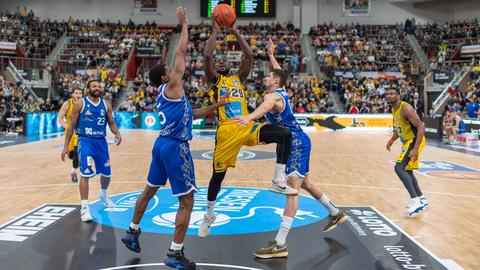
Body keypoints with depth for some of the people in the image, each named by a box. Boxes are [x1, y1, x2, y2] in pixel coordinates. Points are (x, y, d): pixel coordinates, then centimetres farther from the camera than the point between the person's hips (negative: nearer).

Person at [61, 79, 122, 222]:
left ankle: (103, 195, 44)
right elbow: (71, 126, -2)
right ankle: (84, 207, -8)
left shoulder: (106, 105, 5)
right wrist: (66, 146, -5)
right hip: (85, 141, -4)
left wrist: (117, 133, -13)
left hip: (101, 141, 4)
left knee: (106, 173, 14)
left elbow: (111, 123, 10)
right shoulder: (80, 104, -5)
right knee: (85, 174, -15)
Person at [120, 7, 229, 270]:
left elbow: (190, 114, 25)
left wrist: (216, 106, 24)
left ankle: (132, 232, 38)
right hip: (175, 147, -10)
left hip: (162, 144, 10)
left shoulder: (165, 95, 17)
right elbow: (181, 52, -10)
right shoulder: (171, 87, -8)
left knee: (149, 190, 23)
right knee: (187, 201, -3)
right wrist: (185, 24, -1)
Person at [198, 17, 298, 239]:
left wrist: (235, 32, 12)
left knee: (285, 135, -17)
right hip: (227, 131, -3)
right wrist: (215, 30, 2)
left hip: (248, 127, 3)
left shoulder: (239, 78, 21)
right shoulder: (214, 79, 10)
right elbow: (207, 56, -6)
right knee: (218, 175, 6)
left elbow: (249, 56, 9)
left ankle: (278, 181, -11)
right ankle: (209, 214, 29)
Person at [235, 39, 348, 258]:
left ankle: (280, 245, -22)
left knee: (292, 188, -17)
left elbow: (264, 108, -41)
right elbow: (279, 71, 34)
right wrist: (271, 55, 46)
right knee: (303, 183, 25)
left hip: (297, 144, -10)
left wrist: (248, 118, -60)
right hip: (297, 142, 10)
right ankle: (336, 214, 44)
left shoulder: (272, 96, -15)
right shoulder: (282, 92, 12)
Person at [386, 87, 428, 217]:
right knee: (407, 171, 18)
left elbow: (421, 127, -26)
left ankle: (416, 202, -20)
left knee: (399, 168, -21)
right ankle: (422, 200, 32)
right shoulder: (394, 109, 9)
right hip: (407, 141, 10)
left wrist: (416, 149, -33)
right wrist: (392, 139, 11)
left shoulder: (405, 108, -21)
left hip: (414, 141, -10)